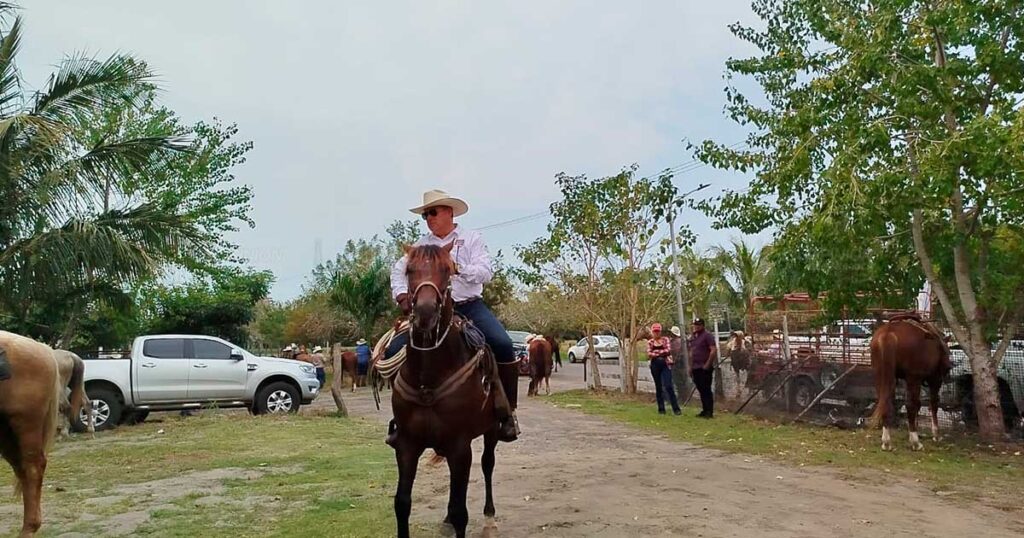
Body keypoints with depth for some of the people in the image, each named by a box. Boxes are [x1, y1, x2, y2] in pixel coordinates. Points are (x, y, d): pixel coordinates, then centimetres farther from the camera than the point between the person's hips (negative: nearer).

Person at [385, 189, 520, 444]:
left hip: (470, 306, -3)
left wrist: (456, 267, -23)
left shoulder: (471, 239, 4)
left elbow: (485, 272, -8)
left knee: (502, 344, -27)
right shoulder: (422, 244, 13)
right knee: (393, 352, -11)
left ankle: (507, 412, -11)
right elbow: (399, 268, 8)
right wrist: (402, 294, -10)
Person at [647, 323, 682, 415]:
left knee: (668, 386, -11)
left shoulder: (665, 340, 4)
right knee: (658, 387, 7)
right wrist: (662, 353, -10)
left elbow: (668, 350, -11)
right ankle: (661, 409, 15)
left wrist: (656, 352, -10)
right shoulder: (650, 342, 7)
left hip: (665, 364, -2)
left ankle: (676, 408, -7)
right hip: (655, 365, 2)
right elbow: (649, 354, -5)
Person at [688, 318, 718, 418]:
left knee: (706, 390, -5)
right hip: (695, 368, 7)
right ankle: (705, 410, 17)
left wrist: (708, 364, -17)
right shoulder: (692, 337, 15)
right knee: (701, 390, 11)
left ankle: (709, 412, 0)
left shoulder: (707, 336, -8)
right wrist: (690, 366, 18)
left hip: (705, 368, -7)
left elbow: (714, 350, -15)